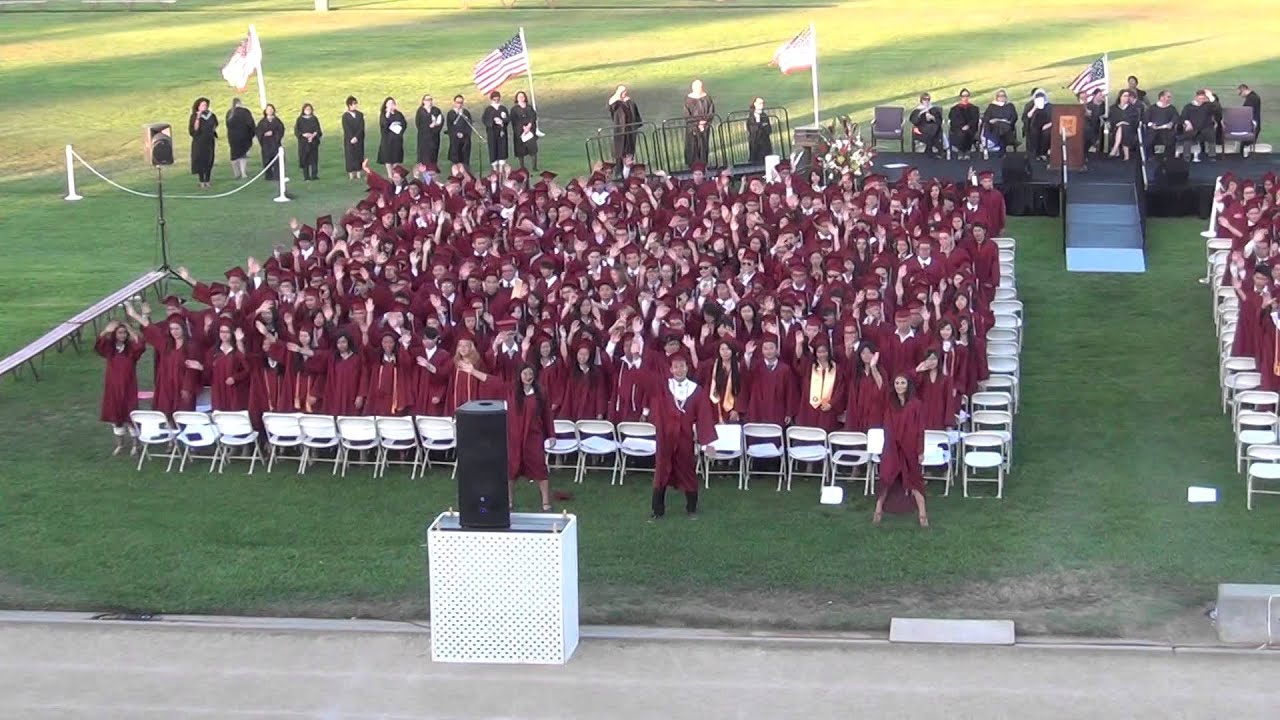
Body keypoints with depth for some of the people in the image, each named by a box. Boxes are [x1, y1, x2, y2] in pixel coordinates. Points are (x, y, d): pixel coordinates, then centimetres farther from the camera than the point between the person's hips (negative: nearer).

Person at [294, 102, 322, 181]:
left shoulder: (314, 119, 10)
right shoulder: (300, 120, 4)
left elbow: (318, 130, 6)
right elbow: (296, 131, -1)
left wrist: (314, 135, -14)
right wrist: (304, 135, -18)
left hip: (313, 142, 2)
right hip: (303, 142, -2)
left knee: (314, 159, -3)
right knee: (305, 159, -3)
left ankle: (314, 175, -2)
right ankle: (306, 176, -1)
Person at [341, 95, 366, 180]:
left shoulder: (360, 115, 7)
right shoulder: (345, 116, -1)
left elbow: (361, 127, -1)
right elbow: (346, 129, -7)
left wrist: (356, 137, -13)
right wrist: (352, 138, -17)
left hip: (359, 139, 3)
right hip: (349, 140, -3)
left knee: (359, 155, 2)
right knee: (350, 155, -4)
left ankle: (358, 173, 5)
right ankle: (351, 174, -5)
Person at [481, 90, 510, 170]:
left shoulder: (503, 108, 10)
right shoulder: (488, 109, 3)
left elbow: (508, 119, 5)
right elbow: (484, 120, -5)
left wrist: (502, 121, -16)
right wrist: (493, 121, -20)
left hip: (502, 132, 2)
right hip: (492, 132, -2)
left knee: (502, 148, -1)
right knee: (493, 148, -3)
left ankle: (501, 168, 5)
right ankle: (495, 168, 2)